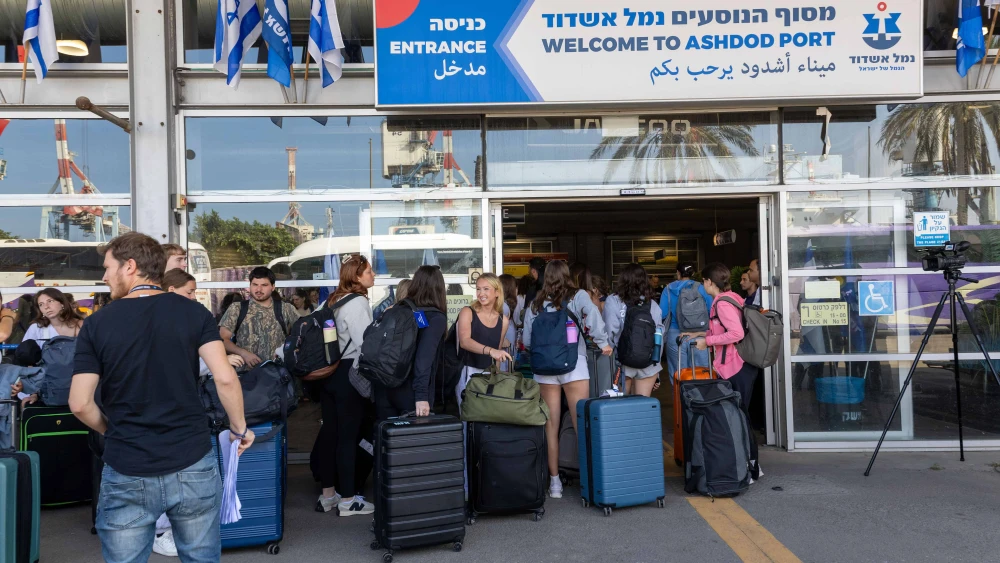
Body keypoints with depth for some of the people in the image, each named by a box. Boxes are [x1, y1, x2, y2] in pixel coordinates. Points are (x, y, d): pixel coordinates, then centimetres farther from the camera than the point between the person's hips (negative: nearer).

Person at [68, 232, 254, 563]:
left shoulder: (97, 323, -3)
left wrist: (113, 431, 14)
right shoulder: (194, 313, -3)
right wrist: (239, 429, 2)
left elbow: (80, 404, -5)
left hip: (126, 473, 0)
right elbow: (225, 378, -13)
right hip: (193, 465, 1)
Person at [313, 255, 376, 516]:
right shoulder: (358, 302, -13)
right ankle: (348, 499, 6)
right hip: (349, 373, -8)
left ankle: (327, 494, 21)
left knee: (329, 431, 12)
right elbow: (366, 344, -19)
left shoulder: (333, 300, 14)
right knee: (348, 434, -2)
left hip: (329, 371, 9)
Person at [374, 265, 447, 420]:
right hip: (410, 391, -5)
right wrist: (421, 395, -25)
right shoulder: (436, 318, -8)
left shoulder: (397, 309, 8)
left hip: (383, 386, 5)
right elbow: (424, 357, -21)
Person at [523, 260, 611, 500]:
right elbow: (591, 316, -15)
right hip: (574, 365, -2)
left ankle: (554, 482, 12)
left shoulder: (536, 304, 9)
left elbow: (527, 341, 8)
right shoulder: (578, 296, 4)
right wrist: (603, 343, -6)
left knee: (551, 427, 7)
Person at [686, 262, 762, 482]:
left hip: (736, 368, -10)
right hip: (738, 366, 10)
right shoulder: (730, 298, 15)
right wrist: (699, 334, 23)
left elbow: (737, 333, -24)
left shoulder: (723, 303, -15)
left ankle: (750, 469, 3)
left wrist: (707, 341, -15)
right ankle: (751, 466, 21)